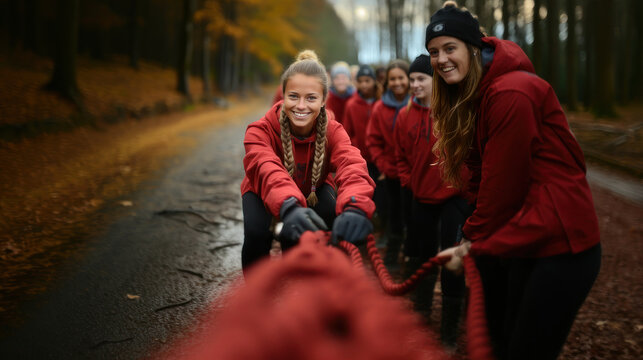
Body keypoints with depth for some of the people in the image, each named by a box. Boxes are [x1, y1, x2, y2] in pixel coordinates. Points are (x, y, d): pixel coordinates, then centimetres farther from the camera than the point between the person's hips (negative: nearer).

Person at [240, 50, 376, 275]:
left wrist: (355, 207, -70)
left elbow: (351, 165, -47)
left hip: (313, 189, 2)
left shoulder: (332, 131, -26)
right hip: (263, 192, -2)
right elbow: (267, 169, -52)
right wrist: (289, 206, -75)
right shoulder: (261, 130, -31)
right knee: (256, 233, -30)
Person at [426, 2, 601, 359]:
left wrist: (475, 242, -5)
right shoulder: (468, 96, 10)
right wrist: (474, 236, 0)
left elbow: (503, 182, -16)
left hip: (558, 243, -9)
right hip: (516, 240, 9)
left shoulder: (511, 92, -19)